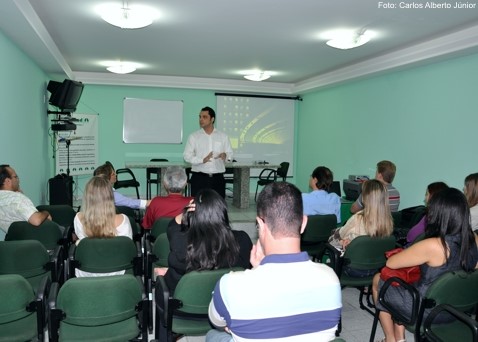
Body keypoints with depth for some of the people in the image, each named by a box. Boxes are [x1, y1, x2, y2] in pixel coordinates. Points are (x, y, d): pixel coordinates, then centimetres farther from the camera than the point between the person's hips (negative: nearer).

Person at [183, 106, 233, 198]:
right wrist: (202, 160, -17)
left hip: (217, 178, 1)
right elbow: (187, 156, 0)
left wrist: (225, 155, -15)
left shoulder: (223, 136, 9)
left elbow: (230, 153, 9)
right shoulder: (193, 136, 5)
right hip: (199, 178, -1)